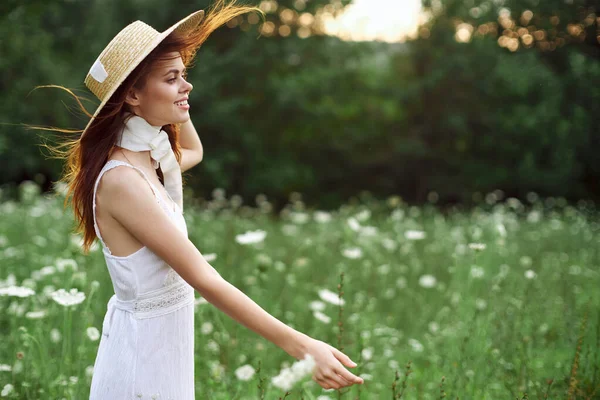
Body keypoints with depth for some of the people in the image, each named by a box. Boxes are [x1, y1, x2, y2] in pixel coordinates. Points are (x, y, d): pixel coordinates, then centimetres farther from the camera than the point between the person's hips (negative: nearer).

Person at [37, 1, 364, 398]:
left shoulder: (151, 160, 3)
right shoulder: (121, 181, -24)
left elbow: (195, 151, 29)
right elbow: (204, 279, -28)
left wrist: (173, 92, 14)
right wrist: (301, 345, -29)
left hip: (167, 344, 9)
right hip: (142, 351, -9)